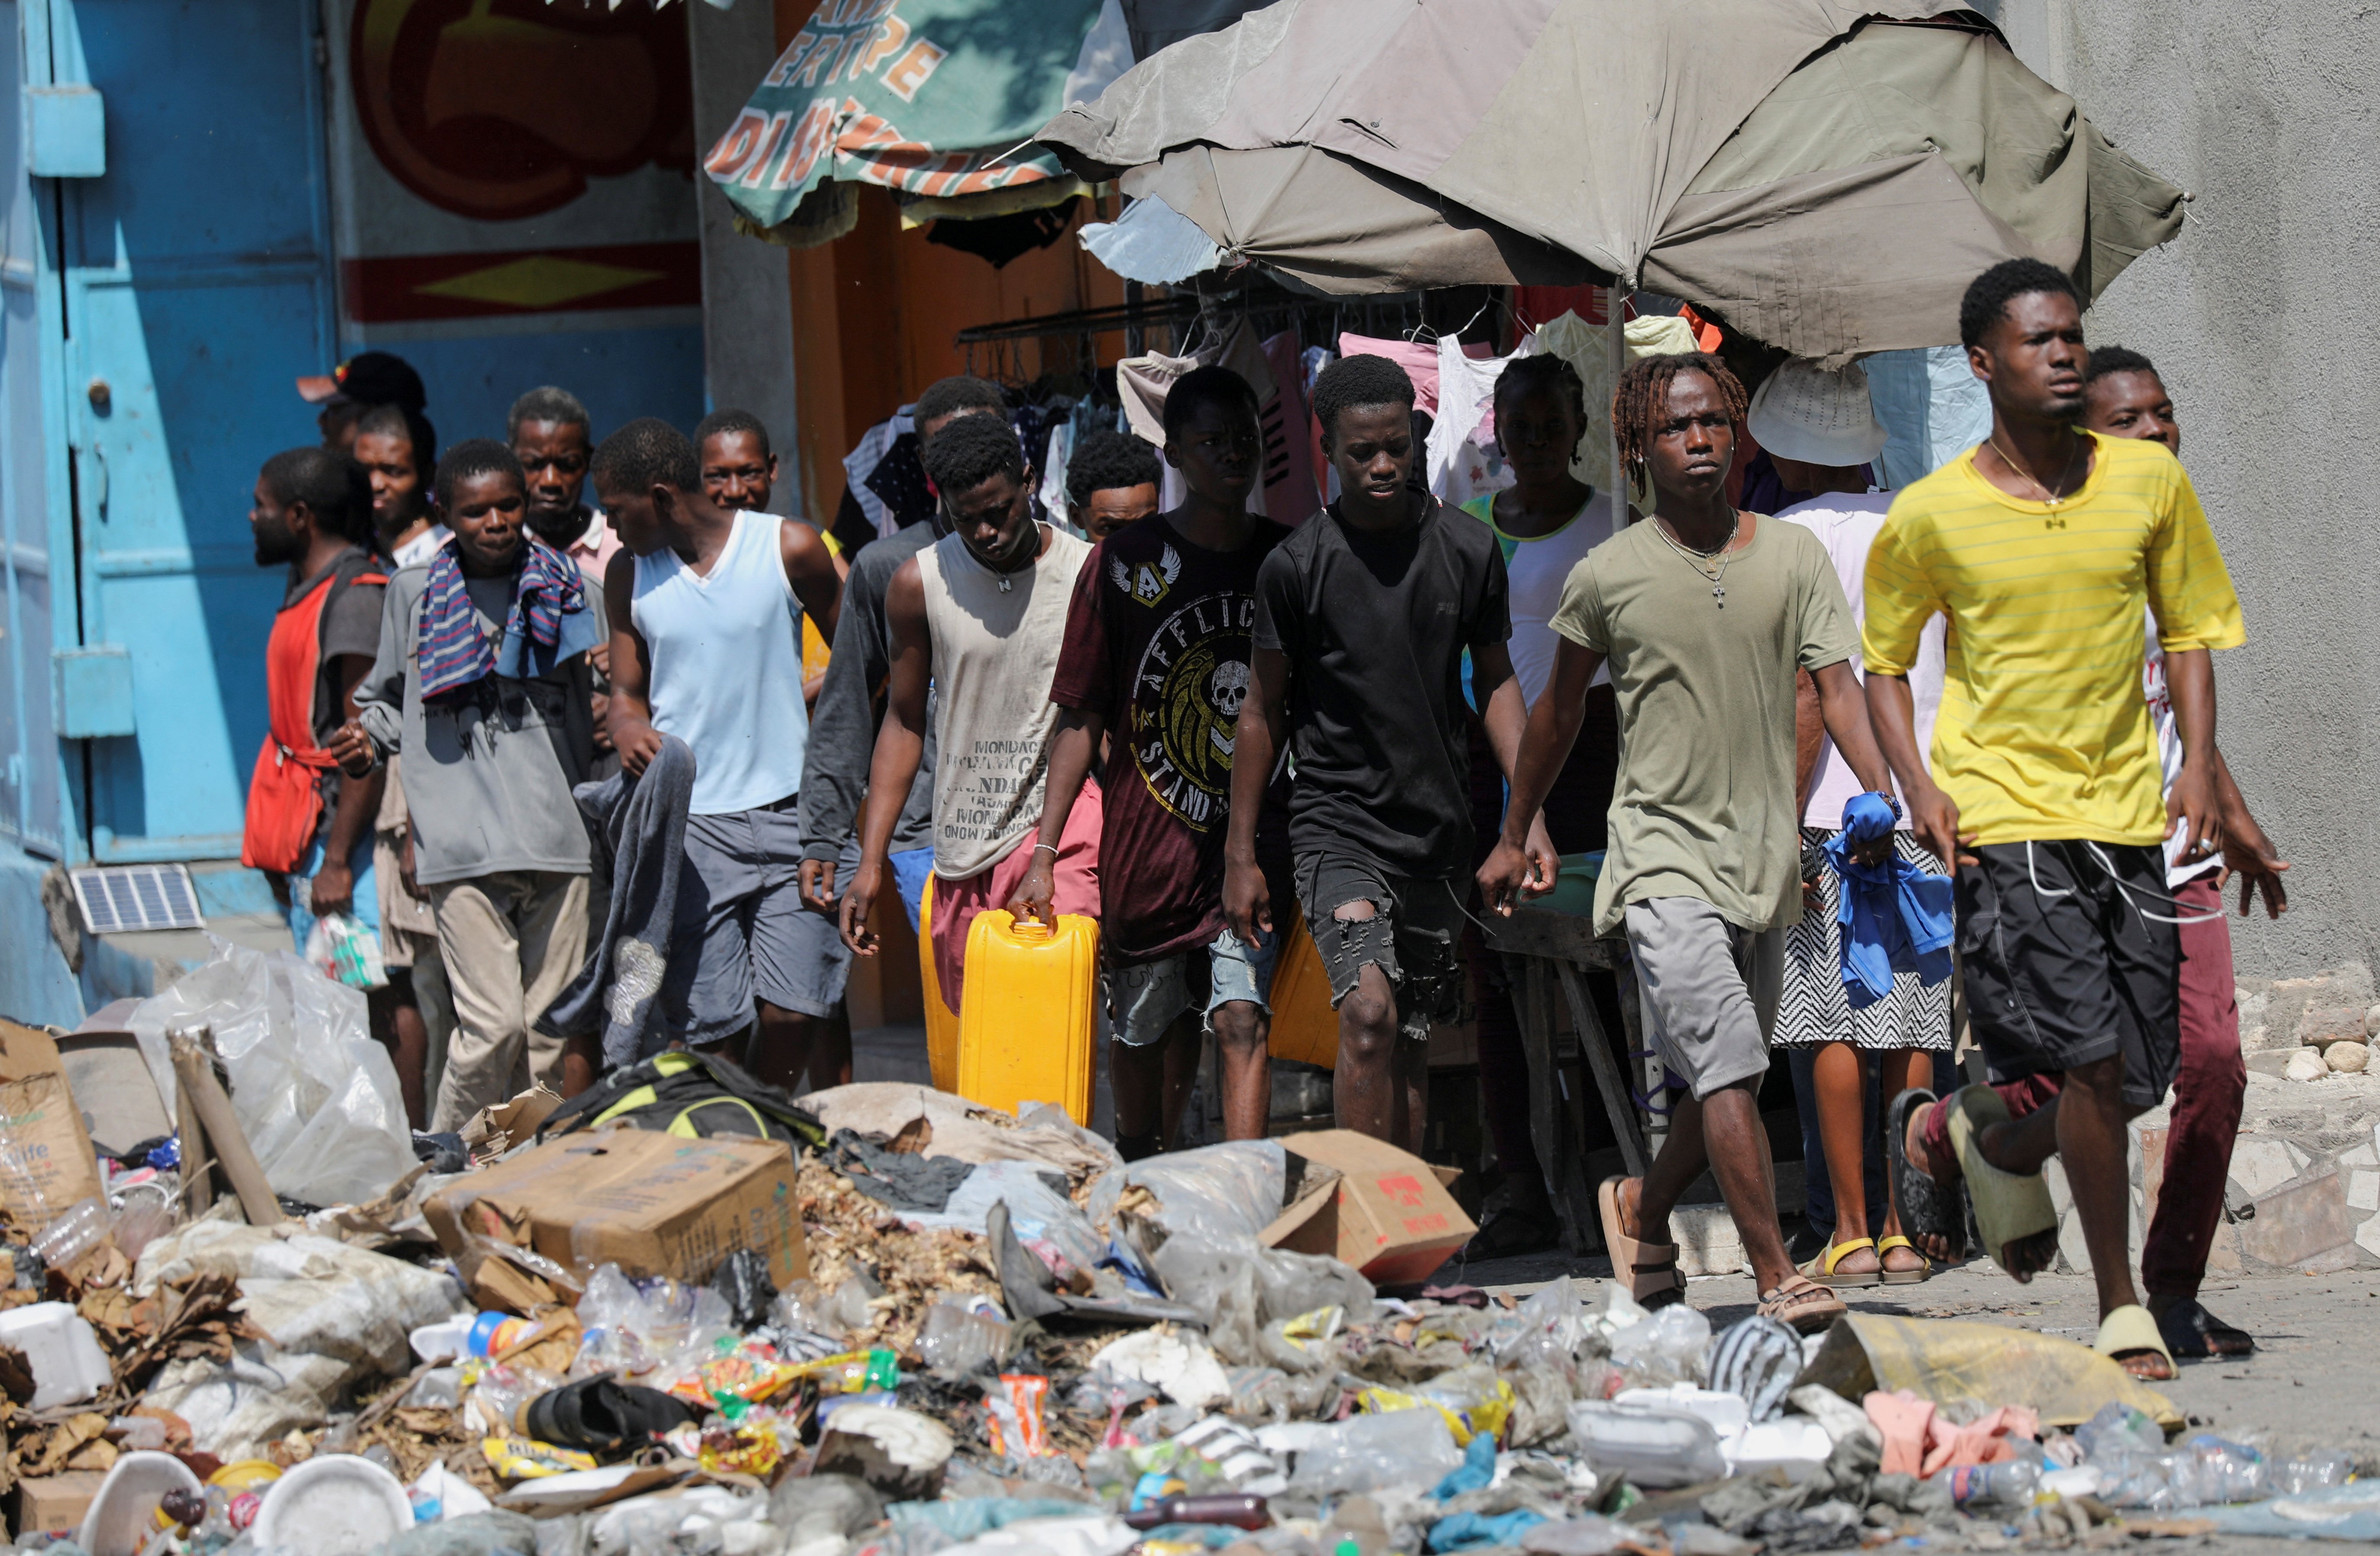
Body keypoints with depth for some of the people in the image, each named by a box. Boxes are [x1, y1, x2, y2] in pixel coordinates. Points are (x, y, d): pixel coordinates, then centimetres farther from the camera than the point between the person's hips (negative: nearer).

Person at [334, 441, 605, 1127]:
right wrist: (368, 738, 3)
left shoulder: (567, 588, 12)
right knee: (492, 1026, -12)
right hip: (461, 838, -2)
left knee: (550, 1031, 2)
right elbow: (387, 696, 22)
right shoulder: (414, 591, 8)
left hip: (556, 834, 2)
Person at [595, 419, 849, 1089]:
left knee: (795, 1012, -8)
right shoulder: (629, 575, 8)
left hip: (788, 813, -2)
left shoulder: (790, 549, -1)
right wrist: (631, 735, -7)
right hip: (687, 825, 2)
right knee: (711, 1028, -5)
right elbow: (628, 693, 16)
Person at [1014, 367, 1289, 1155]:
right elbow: (1081, 718, 1)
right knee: (1146, 1034, 11)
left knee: (1240, 1019, -14)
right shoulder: (1127, 560, -2)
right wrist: (1046, 850, -4)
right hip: (1149, 844, 0)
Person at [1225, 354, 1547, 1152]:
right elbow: (1264, 711, 3)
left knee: (1412, 1042, 8)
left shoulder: (1469, 550, 2)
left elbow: (1495, 680, 13)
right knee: (1368, 1012, -21)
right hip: (1337, 823, -3)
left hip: (1436, 829, 3)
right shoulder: (1295, 566, -6)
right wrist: (1240, 856, 3)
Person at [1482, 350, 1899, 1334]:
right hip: (1663, 856, -4)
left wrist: (1879, 794, -20)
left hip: (1766, 860, 4)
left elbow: (1836, 684, -3)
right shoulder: (1608, 576, -1)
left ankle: (1643, 1208, 39)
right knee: (1727, 1065, -17)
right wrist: (1513, 837, 18)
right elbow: (1559, 711, 12)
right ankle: (1776, 1279, -16)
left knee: (1723, 1078, 13)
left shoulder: (1792, 557, 5)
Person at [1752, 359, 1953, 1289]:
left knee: (1831, 1028, 0)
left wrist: (1783, 827, -12)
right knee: (1909, 1029, 7)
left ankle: (1851, 1236, 0)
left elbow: (1809, 695, -13)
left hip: (1833, 809, -5)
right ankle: (1906, 1231, 8)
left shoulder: (1797, 537, -6)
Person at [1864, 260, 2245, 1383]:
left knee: (2135, 1080, 4)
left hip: (2125, 811, 4)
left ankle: (1967, 1132, 36)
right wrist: (1917, 785, -6)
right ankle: (2121, 1307, -3)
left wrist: (2198, 765, -1)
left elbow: (2189, 629, 13)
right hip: (2002, 815, -4)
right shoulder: (1930, 514, -4)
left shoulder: (2147, 479, 3)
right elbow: (1883, 662, 8)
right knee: (2093, 1057, -16)